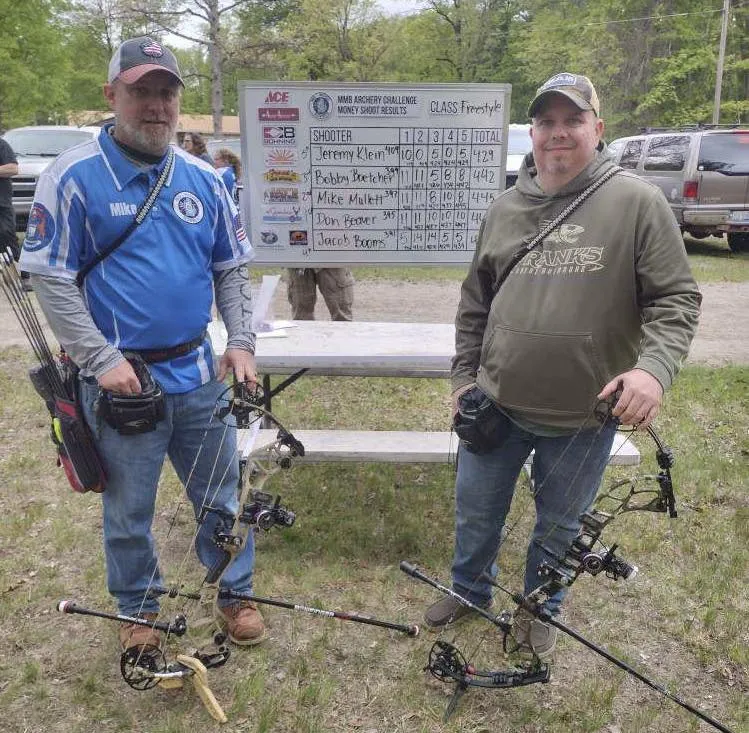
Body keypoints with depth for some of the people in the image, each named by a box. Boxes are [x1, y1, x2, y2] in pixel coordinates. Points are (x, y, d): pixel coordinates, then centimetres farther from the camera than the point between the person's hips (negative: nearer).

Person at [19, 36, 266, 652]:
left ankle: (235, 595, 36)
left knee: (221, 497, 15)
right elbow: (50, 277, -9)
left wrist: (241, 342, 1)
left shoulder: (202, 179, 6)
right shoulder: (74, 176, -7)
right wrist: (101, 359, -15)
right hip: (120, 380, -3)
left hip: (199, 374, 4)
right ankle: (138, 611, 36)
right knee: (129, 512, 13)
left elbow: (232, 268, 12)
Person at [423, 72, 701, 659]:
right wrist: (464, 376, 9)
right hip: (495, 404, 3)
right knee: (476, 511, 18)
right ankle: (470, 590, 46)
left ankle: (540, 609, 44)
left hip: (586, 414, -3)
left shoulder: (637, 202, -10)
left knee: (560, 524, 18)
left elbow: (675, 300, -10)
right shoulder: (505, 209, 3)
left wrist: (655, 366, -26)